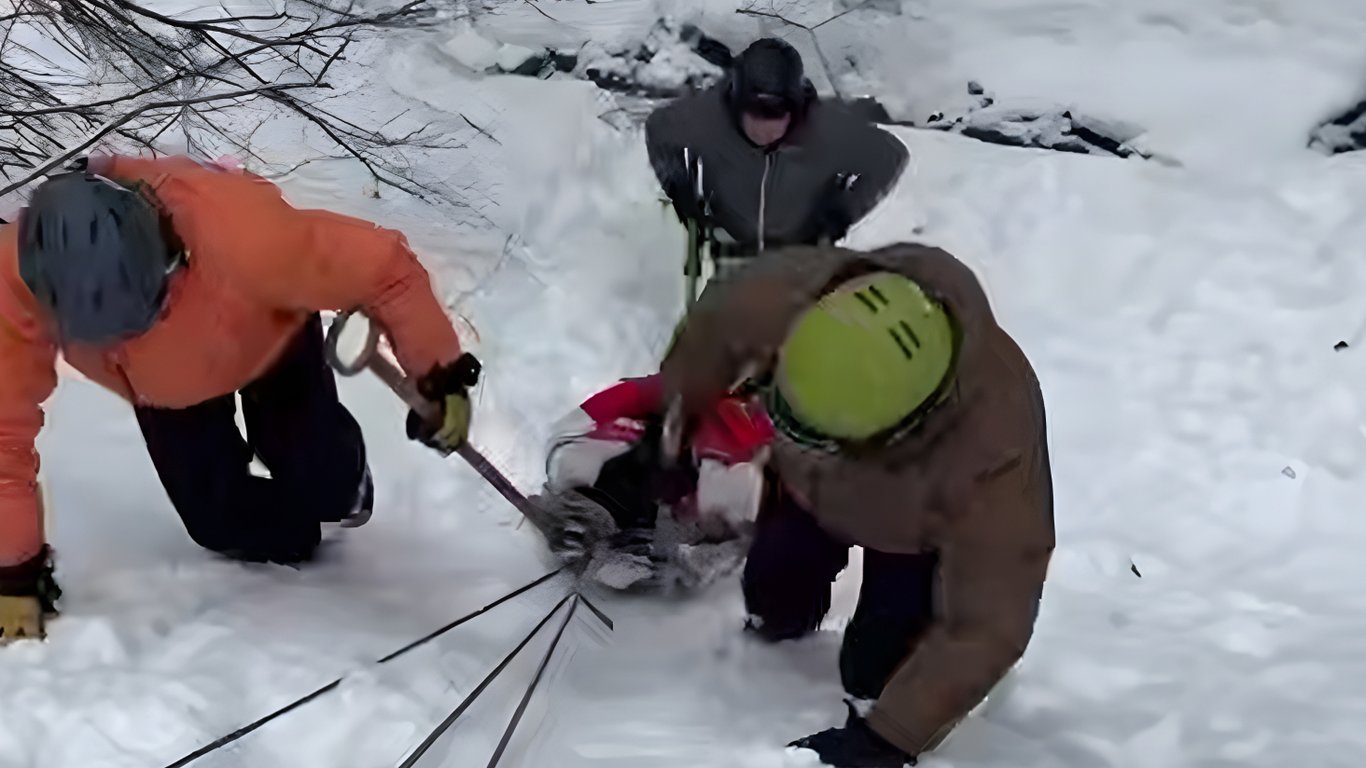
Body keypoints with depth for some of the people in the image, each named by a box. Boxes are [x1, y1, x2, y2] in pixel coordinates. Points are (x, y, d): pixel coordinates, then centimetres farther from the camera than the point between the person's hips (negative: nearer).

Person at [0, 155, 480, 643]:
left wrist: (441, 376, -27)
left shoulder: (233, 230, -48)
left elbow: (383, 268, -35)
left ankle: (343, 477, 33)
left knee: (322, 486, -5)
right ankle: (285, 544, 33)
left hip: (268, 341, -2)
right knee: (217, 521, -3)